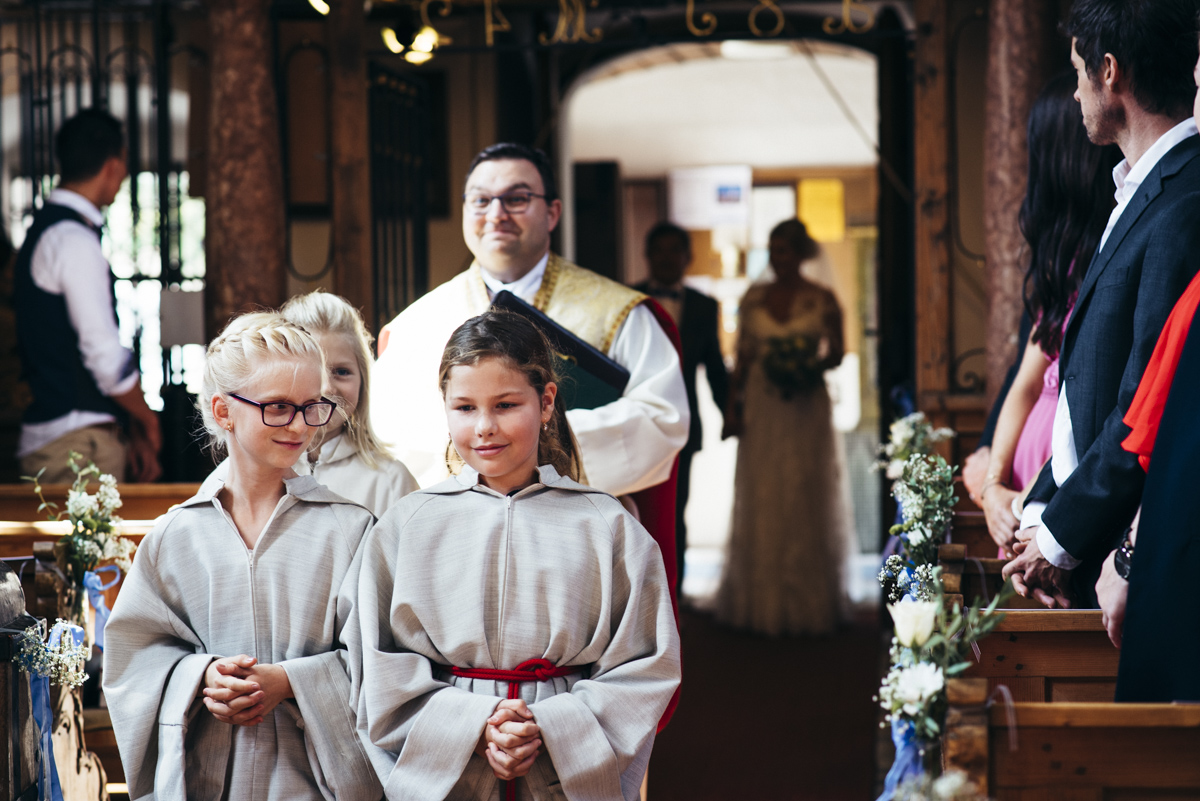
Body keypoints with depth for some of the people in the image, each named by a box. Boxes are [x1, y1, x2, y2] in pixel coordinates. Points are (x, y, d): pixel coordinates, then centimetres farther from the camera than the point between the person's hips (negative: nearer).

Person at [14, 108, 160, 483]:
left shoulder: (44, 231, 18)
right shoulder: (74, 241, -13)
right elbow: (107, 357, -17)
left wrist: (131, 430, 19)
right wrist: (147, 422, 0)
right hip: (76, 442, -9)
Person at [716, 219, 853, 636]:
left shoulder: (822, 300, 0)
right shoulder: (754, 298, 7)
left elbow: (836, 353, 3)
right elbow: (742, 358, 7)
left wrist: (812, 367, -18)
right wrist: (733, 408, 0)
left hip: (805, 410, -2)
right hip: (760, 410, 2)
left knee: (804, 504, 1)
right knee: (759, 504, 3)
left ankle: (805, 604, 10)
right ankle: (759, 601, 10)